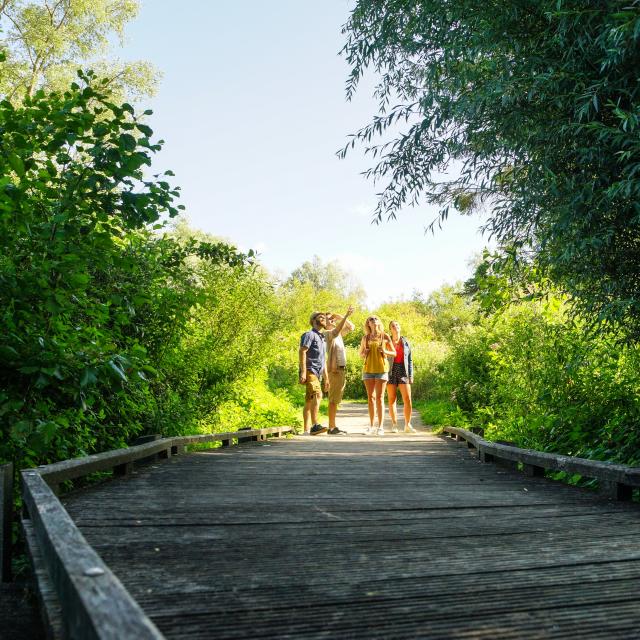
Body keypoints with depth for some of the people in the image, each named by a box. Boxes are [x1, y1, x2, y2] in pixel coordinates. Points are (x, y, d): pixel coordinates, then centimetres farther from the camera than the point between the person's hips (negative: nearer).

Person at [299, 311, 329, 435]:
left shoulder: (322, 338, 26)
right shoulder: (309, 334, -1)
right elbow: (302, 352, -12)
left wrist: (326, 377, 24)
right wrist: (303, 371, -21)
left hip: (317, 374, 9)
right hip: (309, 371, -9)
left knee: (309, 401, 7)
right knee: (317, 395, -26)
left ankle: (307, 430, 5)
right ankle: (315, 425, -33)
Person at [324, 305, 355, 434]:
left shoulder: (338, 333, 18)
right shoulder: (327, 333, -8)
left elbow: (351, 327, 25)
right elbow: (336, 331, -28)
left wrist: (341, 317, 11)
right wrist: (346, 316, -31)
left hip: (342, 368, 9)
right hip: (335, 369, -9)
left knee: (336, 399, 10)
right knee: (333, 399, -9)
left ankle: (333, 426, 14)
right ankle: (331, 427, -9)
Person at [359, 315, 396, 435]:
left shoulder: (385, 336, 4)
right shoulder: (365, 338, 10)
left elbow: (394, 353, 8)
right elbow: (361, 355, 19)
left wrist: (385, 352, -11)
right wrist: (364, 353, -4)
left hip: (381, 369, -2)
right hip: (368, 369, 2)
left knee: (379, 398, -5)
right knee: (370, 398, 4)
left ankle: (380, 426, -5)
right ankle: (371, 425, 9)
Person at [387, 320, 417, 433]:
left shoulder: (406, 342, 10)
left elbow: (410, 360, 11)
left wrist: (411, 376, 3)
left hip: (403, 372, 1)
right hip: (391, 371, -1)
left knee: (407, 399, -8)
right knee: (392, 399, 0)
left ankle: (408, 425, 0)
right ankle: (394, 425, 6)